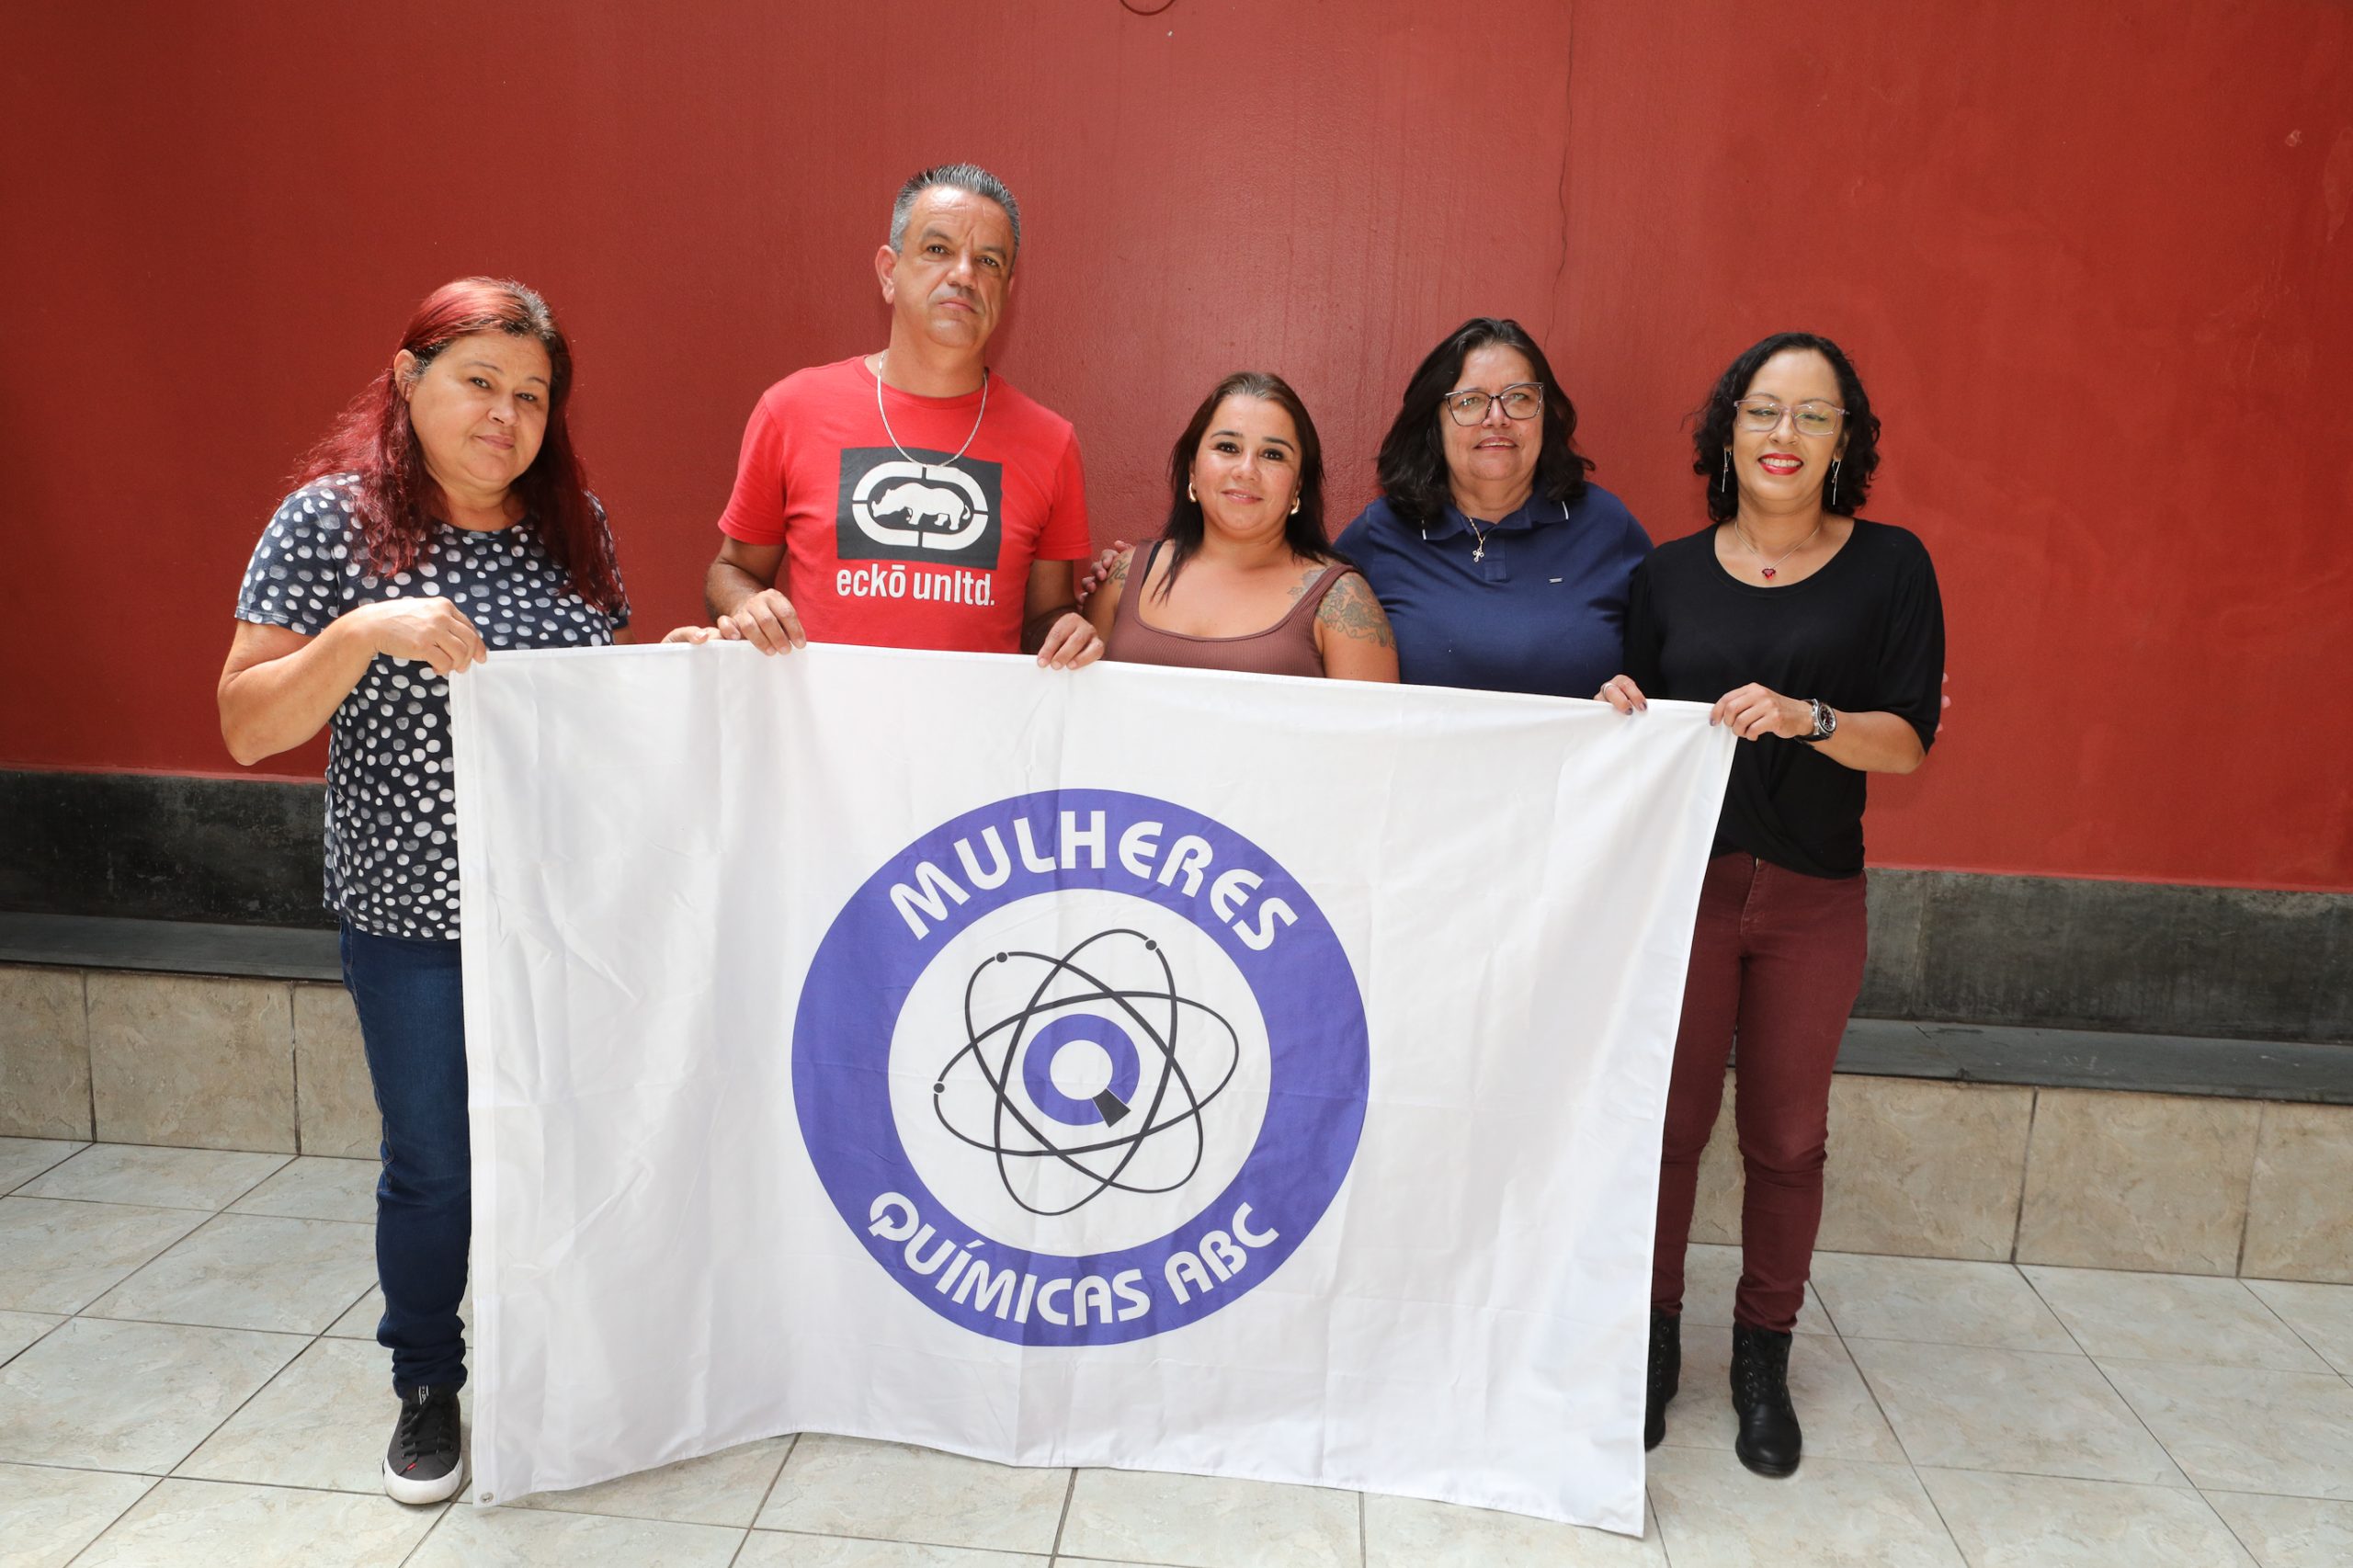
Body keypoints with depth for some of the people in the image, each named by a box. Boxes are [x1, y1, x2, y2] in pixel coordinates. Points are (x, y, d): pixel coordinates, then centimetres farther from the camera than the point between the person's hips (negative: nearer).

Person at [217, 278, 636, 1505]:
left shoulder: (572, 524, 5)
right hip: (414, 911, -3)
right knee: (434, 1164, 10)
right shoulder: (331, 518, -7)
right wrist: (368, 630, -24)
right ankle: (427, 1389, 34)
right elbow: (246, 729, -10)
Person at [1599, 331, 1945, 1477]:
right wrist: (1624, 712, -13)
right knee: (1668, 1118, 5)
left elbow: (1908, 742, -6)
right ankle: (1652, 1340, 23)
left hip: (1814, 898, 0)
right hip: (1683, 880, 1)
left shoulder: (1888, 566, 0)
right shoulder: (1670, 574, 3)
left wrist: (1806, 717, -23)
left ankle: (1763, 1356, 25)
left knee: (1787, 1133, 9)